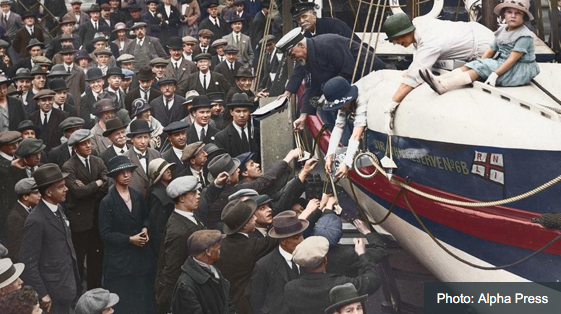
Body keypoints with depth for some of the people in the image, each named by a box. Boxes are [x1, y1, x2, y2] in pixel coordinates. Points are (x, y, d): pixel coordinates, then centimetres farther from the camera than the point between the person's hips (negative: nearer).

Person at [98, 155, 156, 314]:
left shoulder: (138, 196, 3)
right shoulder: (107, 202, -13)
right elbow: (105, 233, -13)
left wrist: (145, 229, -3)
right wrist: (129, 239, -18)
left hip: (140, 254, 5)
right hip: (119, 258, -5)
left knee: (142, 296, 10)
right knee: (121, 300, 5)